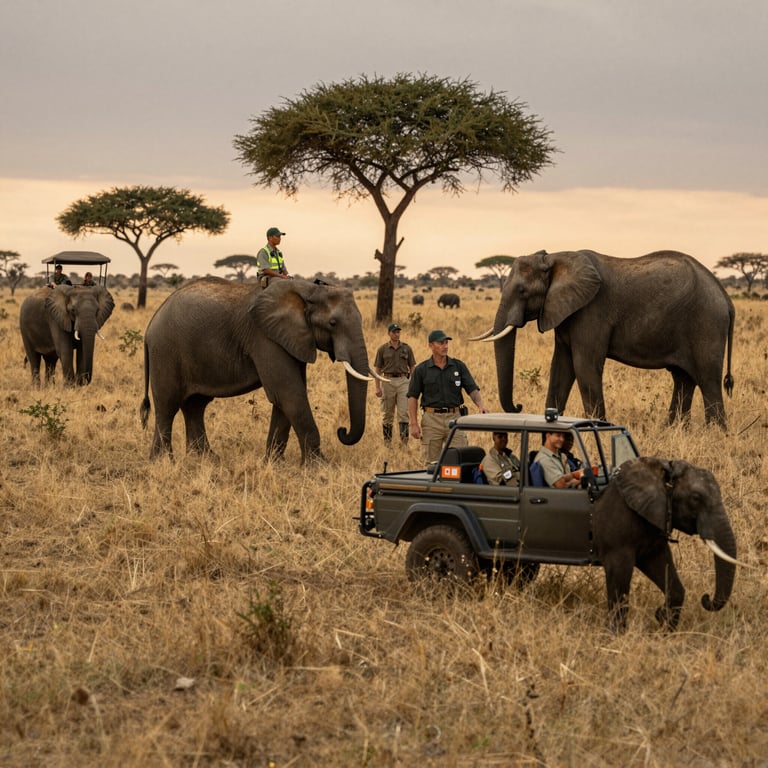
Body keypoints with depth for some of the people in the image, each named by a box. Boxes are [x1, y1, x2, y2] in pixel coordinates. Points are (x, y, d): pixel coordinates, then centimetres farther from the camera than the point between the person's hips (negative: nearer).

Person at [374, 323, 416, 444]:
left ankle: (404, 441, -11)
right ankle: (387, 441, 14)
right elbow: (377, 369, 4)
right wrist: (377, 387, -3)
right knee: (387, 414, 6)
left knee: (403, 412, -9)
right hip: (388, 381, 0)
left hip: (403, 381, 0)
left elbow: (412, 367, 10)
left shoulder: (407, 348, 7)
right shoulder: (382, 349, 4)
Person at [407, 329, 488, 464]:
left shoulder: (459, 366, 5)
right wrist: (414, 424, -5)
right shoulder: (421, 370, 2)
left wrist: (480, 405, -18)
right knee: (432, 463, 5)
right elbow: (413, 397, 2)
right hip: (432, 419, -1)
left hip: (455, 417, 1)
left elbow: (473, 389, 2)